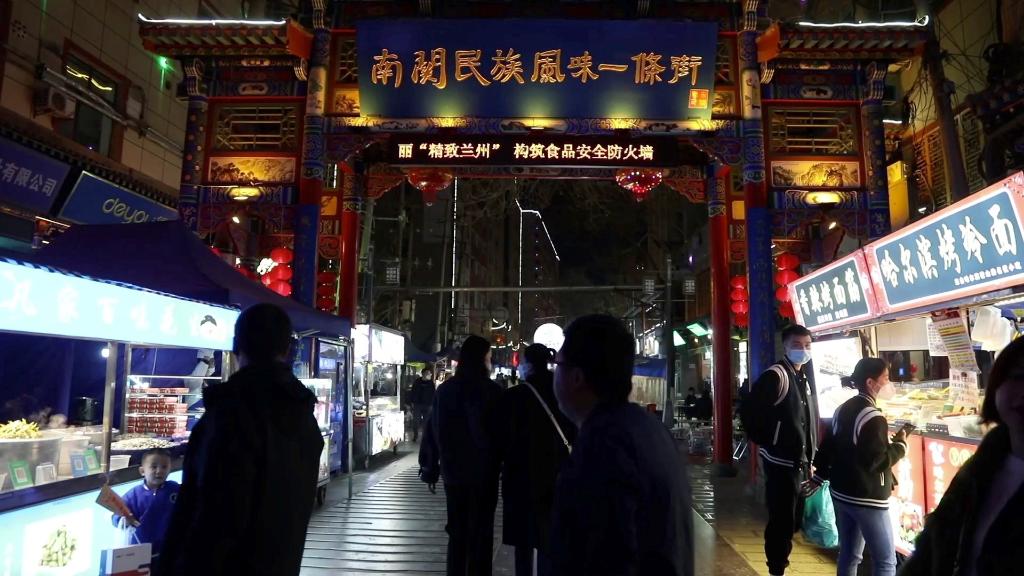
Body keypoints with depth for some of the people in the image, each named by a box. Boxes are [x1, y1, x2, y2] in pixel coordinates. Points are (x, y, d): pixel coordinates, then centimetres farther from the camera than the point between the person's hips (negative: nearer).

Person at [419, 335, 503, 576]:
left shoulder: (444, 389, 0)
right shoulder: (490, 390, -13)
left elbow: (432, 430, 3)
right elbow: (499, 433, -9)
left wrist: (430, 468, 10)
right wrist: (497, 463, 4)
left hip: (453, 471, 4)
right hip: (483, 471, -4)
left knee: (457, 532, 17)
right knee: (480, 534, 7)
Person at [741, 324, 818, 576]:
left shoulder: (805, 378, 12)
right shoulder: (775, 375, -15)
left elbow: (809, 421, 17)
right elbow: (748, 411, -20)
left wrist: (810, 459, 14)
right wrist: (766, 442, -12)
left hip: (800, 462, 8)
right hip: (780, 463, -8)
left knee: (793, 522, 17)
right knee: (781, 523, -1)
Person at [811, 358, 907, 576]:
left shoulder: (843, 409, 8)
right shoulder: (873, 417, -18)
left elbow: (828, 446, 15)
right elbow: (876, 461, -21)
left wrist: (819, 477, 24)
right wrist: (900, 444, -7)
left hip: (841, 494, 9)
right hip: (867, 499, -8)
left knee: (849, 556, 16)